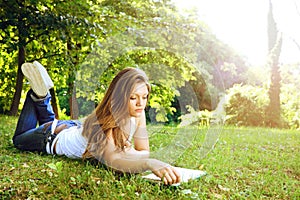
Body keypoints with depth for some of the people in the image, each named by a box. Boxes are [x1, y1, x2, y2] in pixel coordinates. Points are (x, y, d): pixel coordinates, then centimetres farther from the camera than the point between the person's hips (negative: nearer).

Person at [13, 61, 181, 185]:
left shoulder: (138, 114, -26)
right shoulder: (105, 122, -45)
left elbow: (144, 151, -18)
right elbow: (112, 160, -61)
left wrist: (130, 153, -39)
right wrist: (152, 164, -76)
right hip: (52, 137, -6)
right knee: (19, 138, 26)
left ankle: (42, 98, 34)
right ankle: (39, 94, 22)